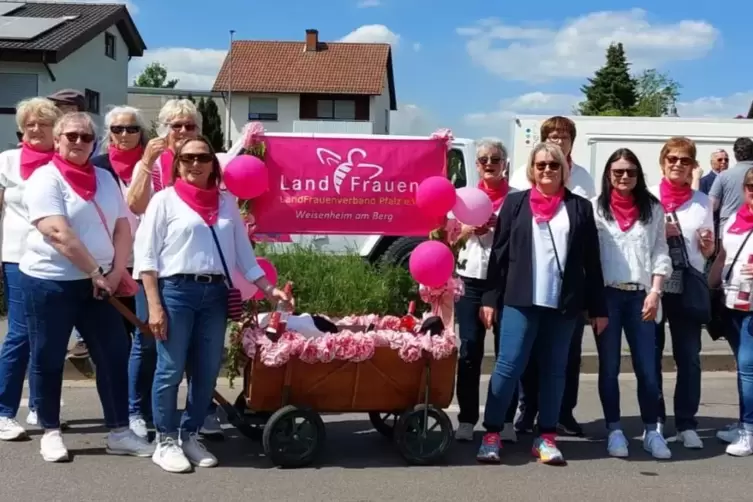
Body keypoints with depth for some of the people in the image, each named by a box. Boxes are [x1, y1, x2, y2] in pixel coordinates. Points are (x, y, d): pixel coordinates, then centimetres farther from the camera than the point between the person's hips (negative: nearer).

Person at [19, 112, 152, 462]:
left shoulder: (104, 179, 10)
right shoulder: (45, 179, -9)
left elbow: (122, 228, 6)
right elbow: (59, 234, -19)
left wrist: (115, 273, -6)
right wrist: (95, 272, -17)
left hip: (97, 284, 6)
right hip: (49, 282, -5)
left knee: (114, 354, 5)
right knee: (48, 359, 6)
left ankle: (119, 432, 15)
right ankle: (50, 432, 22)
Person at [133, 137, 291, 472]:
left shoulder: (226, 201, 13)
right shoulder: (165, 199, 1)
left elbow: (243, 250, 17)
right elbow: (146, 254, -3)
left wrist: (269, 290, 10)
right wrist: (154, 305, -10)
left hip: (215, 293, 4)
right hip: (176, 290, -4)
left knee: (207, 371, 6)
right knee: (171, 370, -1)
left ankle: (189, 436, 21)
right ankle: (165, 441, 12)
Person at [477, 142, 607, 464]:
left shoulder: (580, 207, 8)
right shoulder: (515, 203, 7)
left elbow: (592, 261, 8)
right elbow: (499, 253, 4)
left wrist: (598, 308, 6)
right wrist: (490, 298, -2)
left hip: (564, 303, 2)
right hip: (520, 300, -1)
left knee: (554, 370, 7)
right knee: (508, 365, -4)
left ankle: (547, 438, 16)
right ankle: (492, 434, 4)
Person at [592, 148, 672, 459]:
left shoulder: (653, 209, 9)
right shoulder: (595, 207, 2)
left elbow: (660, 253, 7)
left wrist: (655, 292, -4)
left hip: (640, 295, 2)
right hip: (607, 294, -1)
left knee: (647, 367, -1)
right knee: (609, 366, 4)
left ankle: (651, 431, 11)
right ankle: (614, 431, 13)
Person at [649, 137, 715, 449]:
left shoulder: (702, 201, 9)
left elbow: (708, 252, 15)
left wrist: (707, 244, -8)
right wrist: (658, 232, -13)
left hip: (689, 288, 1)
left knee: (689, 357, 1)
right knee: (651, 355, 5)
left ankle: (686, 424, 10)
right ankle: (655, 420, 17)